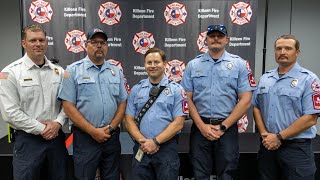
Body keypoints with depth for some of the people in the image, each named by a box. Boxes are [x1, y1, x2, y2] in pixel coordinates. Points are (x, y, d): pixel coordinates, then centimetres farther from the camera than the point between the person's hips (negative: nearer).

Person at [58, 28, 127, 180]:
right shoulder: (73, 70, -4)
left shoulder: (116, 71, 8)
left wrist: (111, 127, -5)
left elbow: (122, 102, 8)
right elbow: (68, 106, -9)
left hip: (112, 136, 4)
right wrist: (93, 131, -12)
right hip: (85, 137, -3)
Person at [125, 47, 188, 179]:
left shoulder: (176, 90, -1)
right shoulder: (136, 90, 7)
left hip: (166, 148, -2)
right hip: (141, 149, 2)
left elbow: (178, 123, -7)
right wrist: (143, 141, -10)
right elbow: (129, 120, 4)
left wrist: (155, 142, -13)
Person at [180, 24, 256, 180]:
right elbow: (188, 98, 2)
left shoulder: (239, 64, 1)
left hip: (227, 128, -1)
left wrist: (223, 127, -8)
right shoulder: (193, 65, 5)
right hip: (199, 128, 1)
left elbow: (245, 101, -4)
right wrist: (202, 126, -7)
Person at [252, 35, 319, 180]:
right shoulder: (265, 78, 8)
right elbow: (256, 107, 10)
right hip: (267, 145, 5)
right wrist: (264, 133, -5)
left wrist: (279, 137, -14)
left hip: (296, 148, -4)